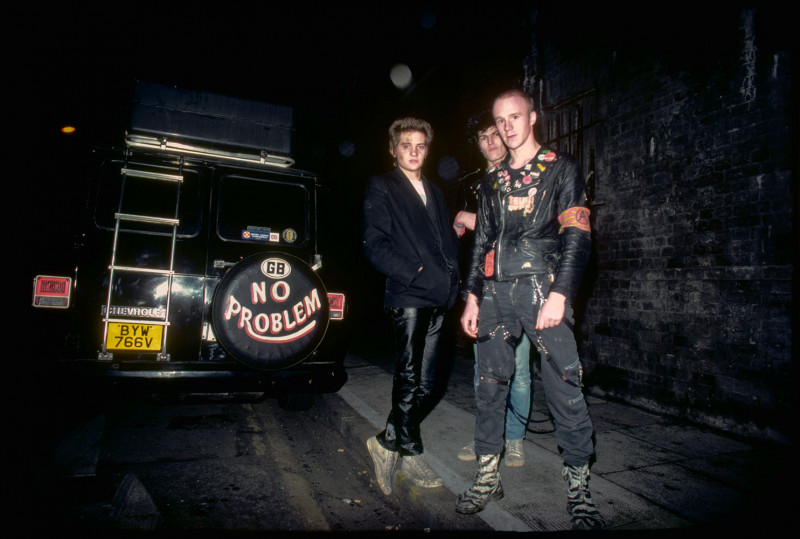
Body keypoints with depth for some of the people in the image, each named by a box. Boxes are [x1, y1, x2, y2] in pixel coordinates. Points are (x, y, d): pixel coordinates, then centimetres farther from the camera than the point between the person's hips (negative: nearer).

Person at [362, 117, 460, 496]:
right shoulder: (381, 187, 5)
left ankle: (389, 442, 22)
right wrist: (414, 275, -14)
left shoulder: (435, 192, 24)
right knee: (409, 377, -7)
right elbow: (375, 245, -6)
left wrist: (450, 277, 6)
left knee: (426, 384, 6)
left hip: (438, 298, 6)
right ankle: (411, 454, 11)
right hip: (407, 296, -6)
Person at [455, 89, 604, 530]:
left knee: (564, 389, -5)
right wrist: (472, 297, 11)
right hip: (495, 294, 5)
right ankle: (488, 477, 20)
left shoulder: (561, 167, 7)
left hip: (542, 289, -4)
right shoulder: (493, 181, 20)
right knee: (489, 386, 6)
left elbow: (577, 234, -3)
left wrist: (559, 294, -14)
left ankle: (579, 490, 11)